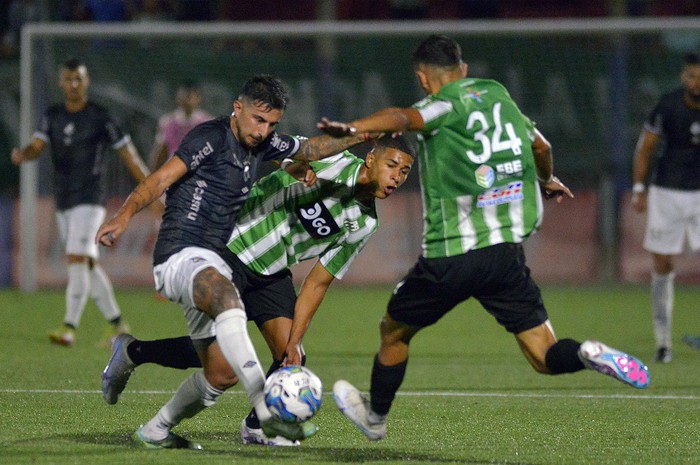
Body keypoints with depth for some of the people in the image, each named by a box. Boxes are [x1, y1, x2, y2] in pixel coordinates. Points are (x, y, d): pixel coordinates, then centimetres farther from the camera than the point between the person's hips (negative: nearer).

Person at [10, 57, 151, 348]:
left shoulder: (100, 117, -7)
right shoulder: (52, 117, 9)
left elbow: (128, 155, -4)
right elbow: (37, 147, -5)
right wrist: (22, 155, -30)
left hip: (89, 201, -7)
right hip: (63, 203, 7)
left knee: (77, 260, -19)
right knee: (89, 266, 13)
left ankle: (69, 328, -24)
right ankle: (117, 326, 25)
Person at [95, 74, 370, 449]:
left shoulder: (262, 144, 15)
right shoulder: (211, 137, -8)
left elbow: (311, 149, 31)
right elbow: (162, 178, -17)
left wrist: (358, 137, 19)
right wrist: (124, 216, -31)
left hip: (213, 266, 9)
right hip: (181, 255, -9)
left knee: (222, 373, 4)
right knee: (227, 298, -39)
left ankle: (155, 432, 25)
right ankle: (267, 409, -51)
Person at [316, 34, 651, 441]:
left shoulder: (446, 105, -4)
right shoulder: (499, 95, 14)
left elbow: (401, 118, -28)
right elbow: (541, 147, 30)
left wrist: (352, 129, -45)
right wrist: (547, 181, 52)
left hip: (449, 257, -4)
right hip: (506, 251, 4)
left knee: (394, 332, 22)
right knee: (545, 356, 3)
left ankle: (376, 416, 39)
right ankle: (589, 355, -28)